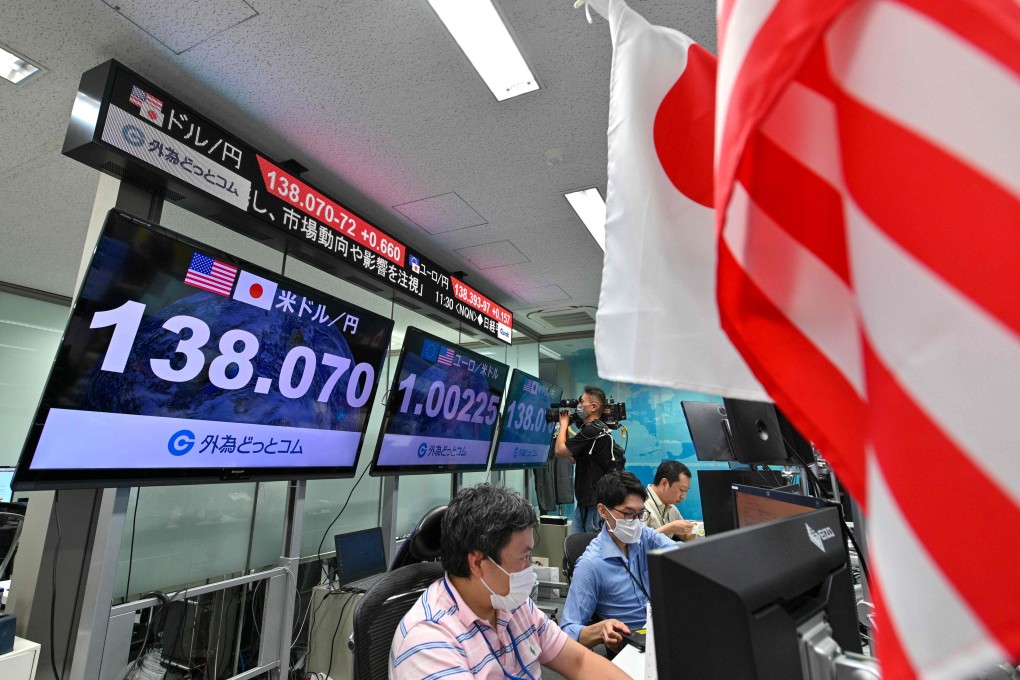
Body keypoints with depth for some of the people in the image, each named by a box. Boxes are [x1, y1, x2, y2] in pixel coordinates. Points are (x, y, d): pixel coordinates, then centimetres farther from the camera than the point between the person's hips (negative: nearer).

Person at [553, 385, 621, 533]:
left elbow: (559, 450, -18)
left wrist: (564, 424, -4)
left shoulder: (591, 431, -19)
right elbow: (573, 457, 18)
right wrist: (566, 426, 11)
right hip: (585, 500, 10)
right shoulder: (599, 428, 13)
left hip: (593, 502, -10)